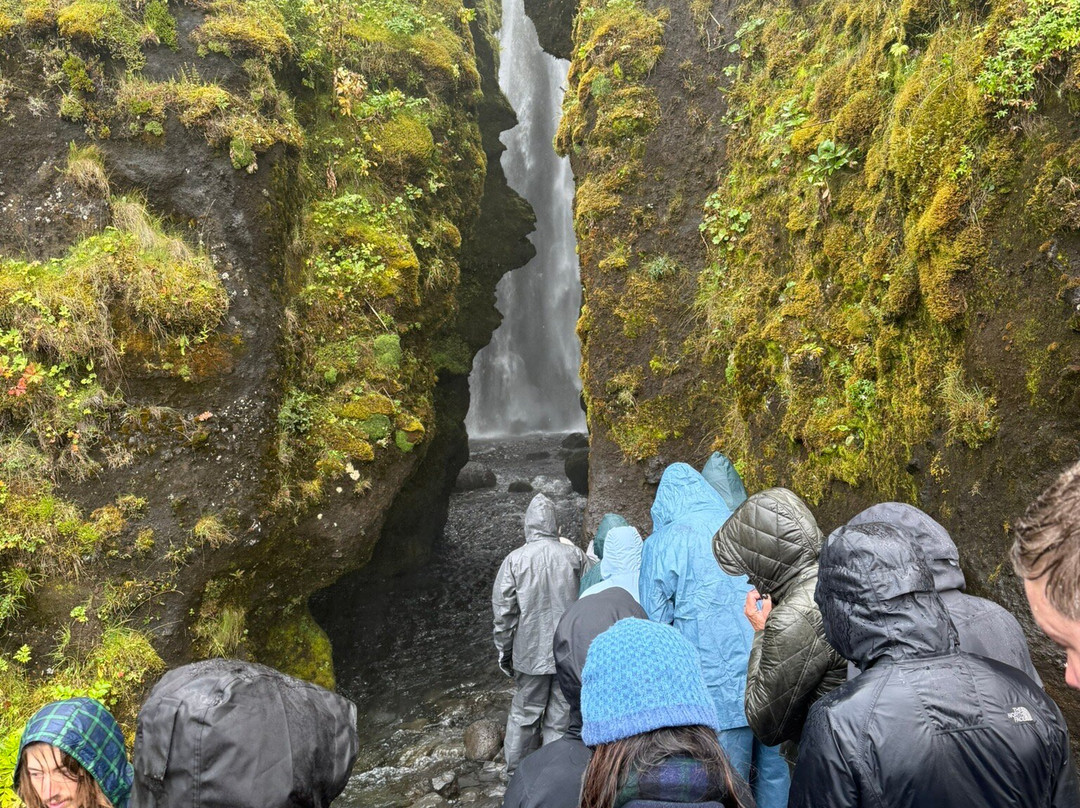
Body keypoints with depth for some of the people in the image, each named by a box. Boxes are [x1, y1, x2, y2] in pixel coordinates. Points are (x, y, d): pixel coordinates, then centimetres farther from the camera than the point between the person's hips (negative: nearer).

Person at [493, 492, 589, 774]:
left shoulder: (515, 560, -9)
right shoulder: (575, 555, -6)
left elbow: (504, 612, -5)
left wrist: (504, 653, 7)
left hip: (530, 653, 0)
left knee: (524, 713, 16)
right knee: (561, 718, 10)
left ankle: (515, 771, 28)